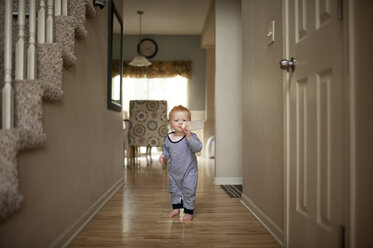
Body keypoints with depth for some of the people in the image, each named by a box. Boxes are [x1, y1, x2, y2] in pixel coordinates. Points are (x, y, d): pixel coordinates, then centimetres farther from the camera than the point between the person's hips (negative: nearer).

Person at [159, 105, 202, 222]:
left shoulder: (191, 136, -17)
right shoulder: (168, 138, -3)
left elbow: (198, 147, -32)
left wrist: (188, 137, -42)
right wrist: (163, 156, -7)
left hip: (189, 170, -5)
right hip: (173, 171, 5)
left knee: (189, 191, 2)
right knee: (174, 190, 19)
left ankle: (189, 211, 20)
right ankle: (176, 207, 39)